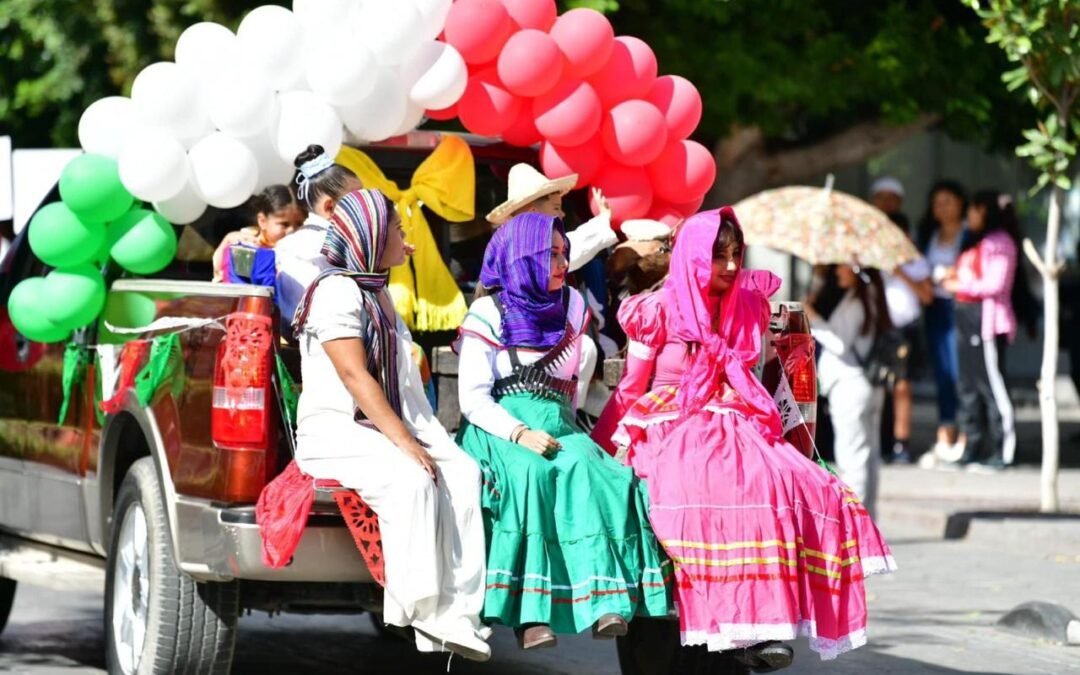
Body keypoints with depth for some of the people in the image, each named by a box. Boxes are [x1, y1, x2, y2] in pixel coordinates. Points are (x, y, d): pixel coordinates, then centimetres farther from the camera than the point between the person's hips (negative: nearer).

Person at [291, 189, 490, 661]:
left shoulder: (378, 294, 23)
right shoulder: (337, 290, -7)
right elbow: (355, 376, -17)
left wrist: (417, 436, 4)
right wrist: (403, 441, -22)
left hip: (383, 429, 9)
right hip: (333, 431, -9)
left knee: (462, 473, -16)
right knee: (411, 480, -33)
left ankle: (455, 611, -24)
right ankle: (422, 611, -30)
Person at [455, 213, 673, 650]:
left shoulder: (570, 306, 18)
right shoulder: (488, 314, 4)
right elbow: (472, 399, -4)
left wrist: (562, 432, 7)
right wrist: (520, 434, -19)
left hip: (557, 428, 4)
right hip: (500, 431, -4)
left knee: (593, 475, -30)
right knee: (530, 477, -37)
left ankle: (608, 600, -41)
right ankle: (530, 611, -42)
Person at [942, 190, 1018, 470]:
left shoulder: (999, 242, -9)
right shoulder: (975, 242, 21)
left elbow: (995, 285, -17)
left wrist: (960, 286, -8)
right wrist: (954, 277, 9)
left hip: (987, 318, -10)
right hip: (966, 317, 10)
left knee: (991, 383, -9)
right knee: (969, 386, 10)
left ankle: (1002, 452, -9)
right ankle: (973, 450, 14)